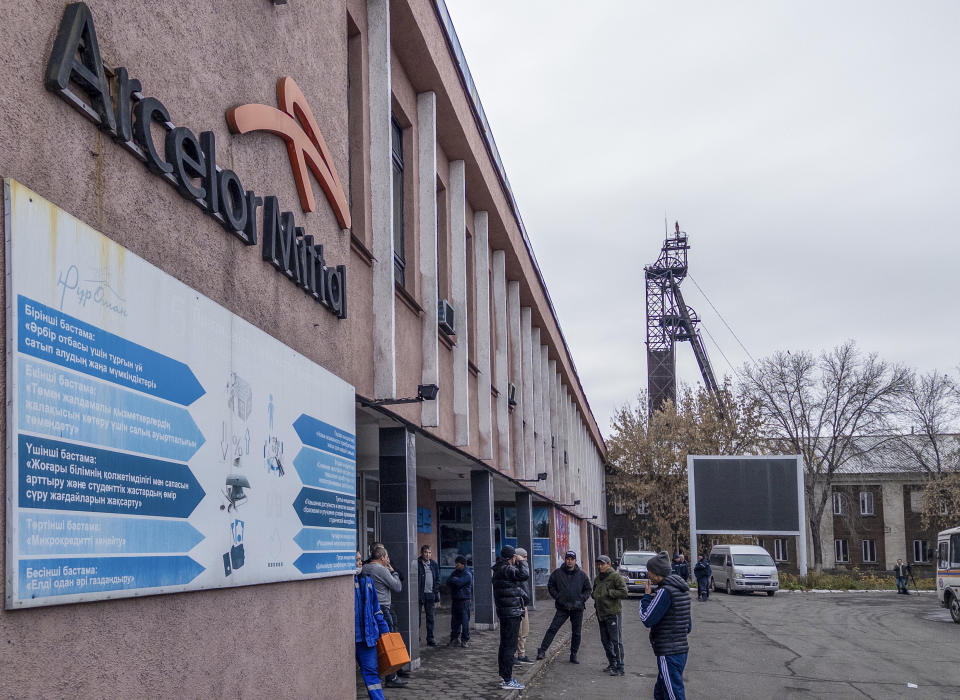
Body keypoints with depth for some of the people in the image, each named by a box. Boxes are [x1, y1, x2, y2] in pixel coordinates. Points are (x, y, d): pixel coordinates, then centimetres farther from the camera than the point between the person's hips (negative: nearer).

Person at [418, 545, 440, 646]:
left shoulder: (434, 565, 11)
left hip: (430, 595, 4)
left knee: (430, 617, 7)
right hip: (419, 595, -4)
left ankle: (430, 639, 13)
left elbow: (437, 581, 16)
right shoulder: (417, 564, -5)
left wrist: (437, 597, 10)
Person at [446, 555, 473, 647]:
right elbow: (448, 583, 8)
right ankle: (455, 639, 13)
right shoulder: (455, 572, 16)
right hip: (454, 599, 7)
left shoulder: (467, 574, -6)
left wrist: (452, 580, 0)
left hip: (464, 600, -6)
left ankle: (465, 640, 0)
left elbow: (459, 582, -18)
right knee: (454, 620, 7)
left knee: (465, 620, -6)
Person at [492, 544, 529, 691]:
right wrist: (521, 562, -13)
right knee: (510, 646, -8)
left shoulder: (500, 569, 15)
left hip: (504, 612, 11)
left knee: (504, 645, 16)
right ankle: (507, 680, -6)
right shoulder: (506, 570, -18)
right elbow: (524, 574, -26)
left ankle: (503, 676, 25)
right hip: (512, 613, -11)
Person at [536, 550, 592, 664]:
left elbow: (588, 589, 11)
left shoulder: (582, 574, 3)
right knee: (553, 629, -11)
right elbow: (550, 586, 10)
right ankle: (542, 650, -12)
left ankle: (573, 655, 18)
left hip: (577, 608, 1)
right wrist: (557, 597, -2)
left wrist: (581, 599, -3)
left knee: (576, 633, 7)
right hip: (562, 608, -1)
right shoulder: (557, 573, 1)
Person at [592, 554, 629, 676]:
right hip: (601, 614, 8)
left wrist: (608, 592, -17)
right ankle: (612, 663, 27)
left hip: (613, 613, -8)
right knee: (605, 640, 14)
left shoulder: (615, 576, -10)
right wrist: (595, 597, 8)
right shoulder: (598, 578, 14)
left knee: (616, 641, -8)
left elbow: (624, 592, -17)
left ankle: (620, 668, -7)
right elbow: (594, 591, 30)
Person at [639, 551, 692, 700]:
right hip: (681, 650, 10)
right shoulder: (682, 589, 11)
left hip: (669, 654, -10)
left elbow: (647, 619, -16)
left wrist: (646, 596, -4)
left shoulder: (665, 592, -18)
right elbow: (689, 626, 18)